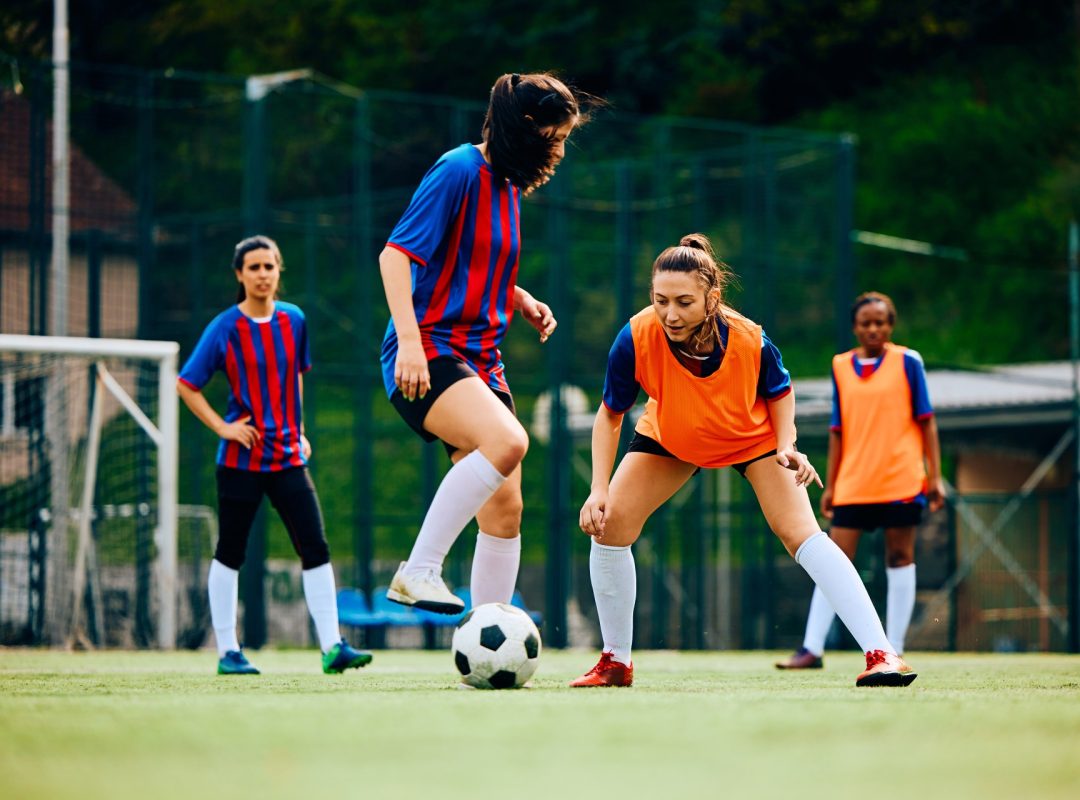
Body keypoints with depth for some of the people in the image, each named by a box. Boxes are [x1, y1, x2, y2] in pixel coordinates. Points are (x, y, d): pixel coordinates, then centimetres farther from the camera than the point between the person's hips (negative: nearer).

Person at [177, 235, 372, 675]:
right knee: (230, 554, 5)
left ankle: (332, 646, -6)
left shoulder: (294, 320, 4)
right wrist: (222, 426, -10)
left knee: (315, 549, -5)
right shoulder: (225, 328, -7)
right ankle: (227, 652, 13)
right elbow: (186, 384, -2)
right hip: (241, 458, -3)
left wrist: (297, 429, 13)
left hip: (288, 456, 3)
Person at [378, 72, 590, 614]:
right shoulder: (460, 170, -11)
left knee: (505, 509, 3)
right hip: (427, 357, -9)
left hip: (480, 363, 9)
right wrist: (410, 340, -27)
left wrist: (523, 301, 13)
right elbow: (397, 254, -17)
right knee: (507, 442, -33)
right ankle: (417, 573, -25)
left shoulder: (510, 187, 16)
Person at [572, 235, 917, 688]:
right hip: (668, 438, 2)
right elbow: (610, 414, -18)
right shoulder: (636, 340, -35)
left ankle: (881, 655, -19)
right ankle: (615, 663, 7)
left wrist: (787, 446, -27)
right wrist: (599, 490, -27)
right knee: (608, 525, -11)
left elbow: (780, 394, -10)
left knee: (801, 533, -18)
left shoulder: (751, 341, -35)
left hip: (752, 437, -2)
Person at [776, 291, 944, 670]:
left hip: (901, 481, -3)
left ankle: (893, 652, 6)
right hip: (853, 483, 3)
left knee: (899, 559, 1)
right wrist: (830, 485, 10)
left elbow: (926, 421, 2)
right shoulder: (841, 367, 9)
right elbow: (838, 430, 13)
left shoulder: (906, 361, 1)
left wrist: (934, 477, -4)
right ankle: (812, 649, -2)